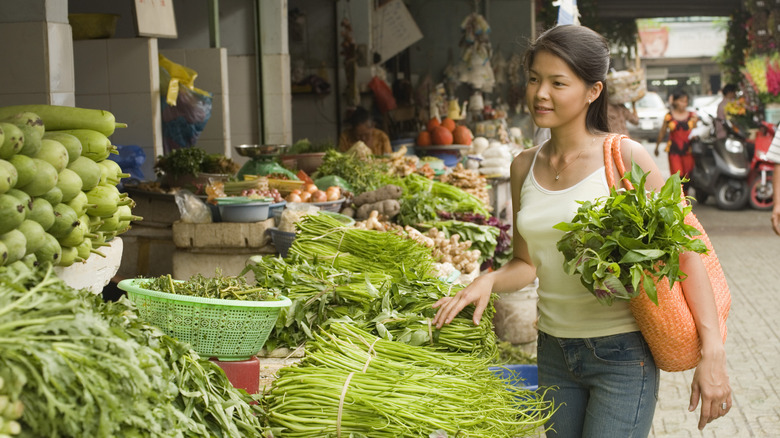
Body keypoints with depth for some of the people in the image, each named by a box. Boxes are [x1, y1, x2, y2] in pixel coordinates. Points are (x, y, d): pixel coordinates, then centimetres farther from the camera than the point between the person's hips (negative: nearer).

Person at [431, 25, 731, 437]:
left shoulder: (623, 158, -11)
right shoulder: (525, 166, 5)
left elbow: (685, 251, -11)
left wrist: (712, 354, -17)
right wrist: (487, 281, -10)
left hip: (622, 355, -5)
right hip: (554, 352, 5)